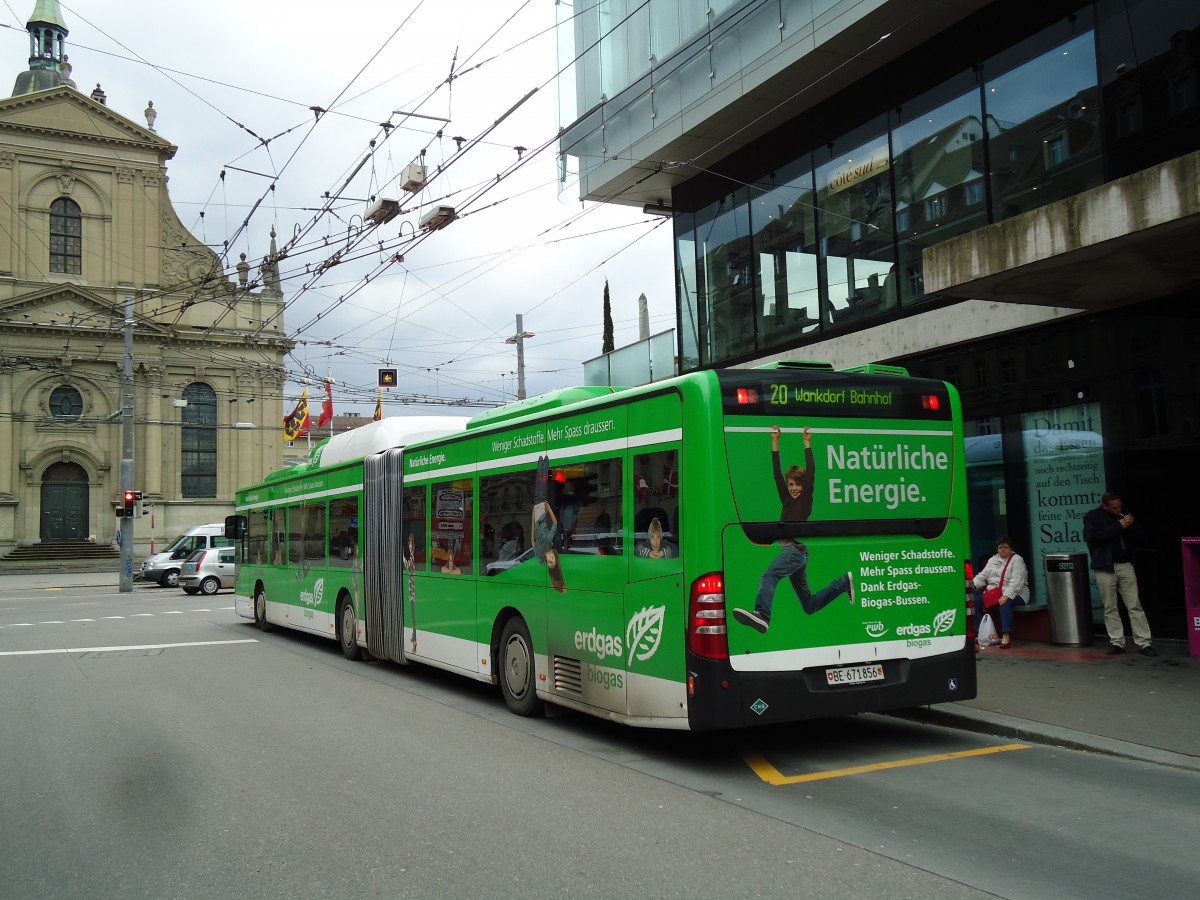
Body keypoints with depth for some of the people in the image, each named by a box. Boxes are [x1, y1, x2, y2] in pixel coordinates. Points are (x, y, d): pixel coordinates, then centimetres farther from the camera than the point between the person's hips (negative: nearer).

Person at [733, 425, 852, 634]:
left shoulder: (806, 499, 2)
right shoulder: (787, 499, 18)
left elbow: (811, 472, -6)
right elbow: (777, 473, 16)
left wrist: (807, 443, 0)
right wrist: (775, 442, 15)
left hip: (797, 549, -9)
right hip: (790, 550, 9)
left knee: (768, 576, -33)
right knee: (809, 605, 14)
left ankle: (761, 616, -53)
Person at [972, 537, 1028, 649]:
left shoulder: (1017, 560, -6)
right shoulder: (993, 560, 16)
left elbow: (1016, 582, -18)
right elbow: (982, 576, 12)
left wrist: (1006, 596, -30)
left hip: (1013, 594, -7)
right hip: (993, 593, 7)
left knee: (1005, 604, -38)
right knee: (976, 603, -12)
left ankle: (1006, 636, -45)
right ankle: (978, 634, -11)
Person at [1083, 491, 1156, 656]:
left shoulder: (1123, 514, 13)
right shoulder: (1092, 517, 1)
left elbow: (1138, 536, 14)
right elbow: (1095, 537, -15)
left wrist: (1132, 524, -7)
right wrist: (1118, 526, -18)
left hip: (1125, 564, 3)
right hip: (1105, 567, -3)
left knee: (1135, 605, -2)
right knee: (1110, 608, 1)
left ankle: (1144, 643, -2)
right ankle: (1116, 642, 7)